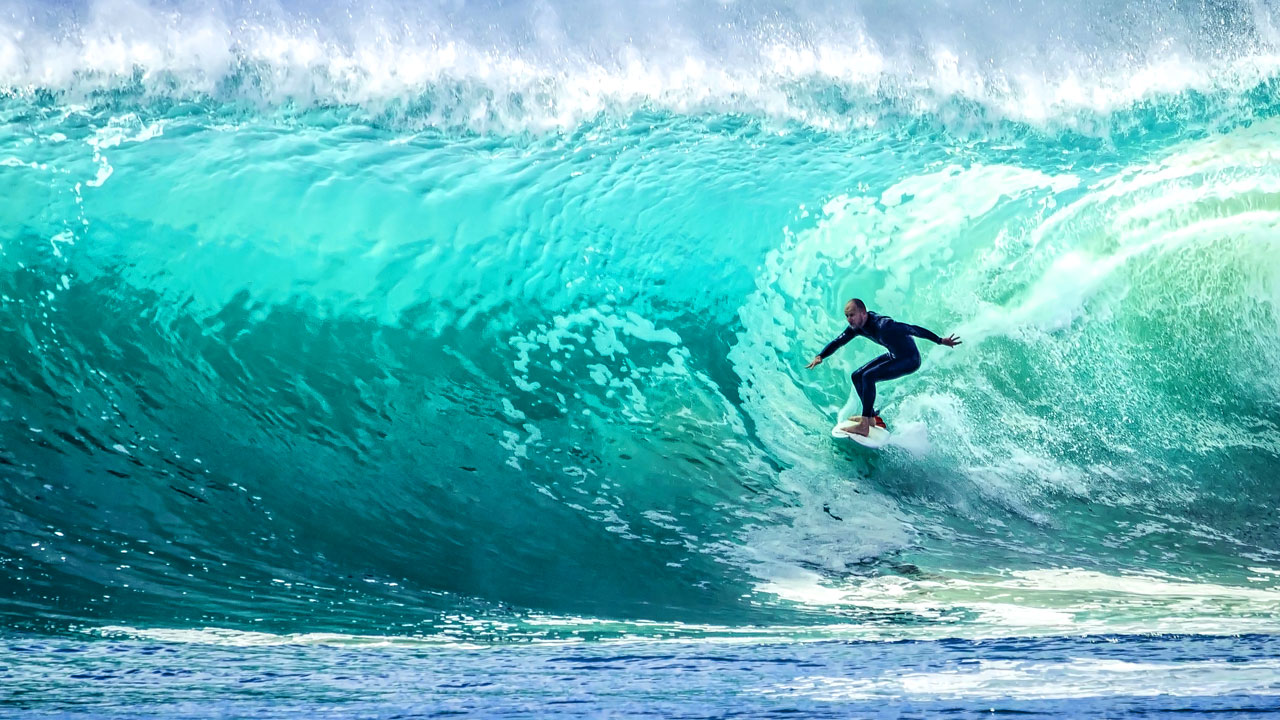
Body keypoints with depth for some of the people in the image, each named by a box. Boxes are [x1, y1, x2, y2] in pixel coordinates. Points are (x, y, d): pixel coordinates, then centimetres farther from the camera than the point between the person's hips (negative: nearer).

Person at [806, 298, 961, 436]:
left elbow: (912, 329, -34)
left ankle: (864, 426, -24)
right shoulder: (857, 326, -7)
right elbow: (838, 341, 4)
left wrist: (940, 341, -38)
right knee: (856, 376, 9)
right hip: (893, 356, 9)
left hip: (910, 360, -9)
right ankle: (873, 418, 19)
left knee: (868, 376, -25)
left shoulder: (882, 325, -32)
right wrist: (820, 357, -13)